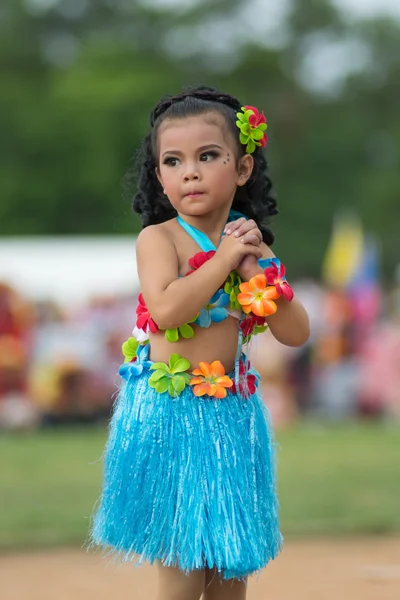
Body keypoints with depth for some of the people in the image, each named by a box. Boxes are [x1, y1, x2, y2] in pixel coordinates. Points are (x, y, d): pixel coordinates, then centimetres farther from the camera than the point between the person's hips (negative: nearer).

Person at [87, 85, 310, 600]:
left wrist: (260, 270, -9)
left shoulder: (252, 247, 6)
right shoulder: (160, 237, -9)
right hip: (170, 412, -5)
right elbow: (167, 310, -27)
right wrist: (225, 258, -19)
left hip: (232, 413, 5)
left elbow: (295, 334, 3)